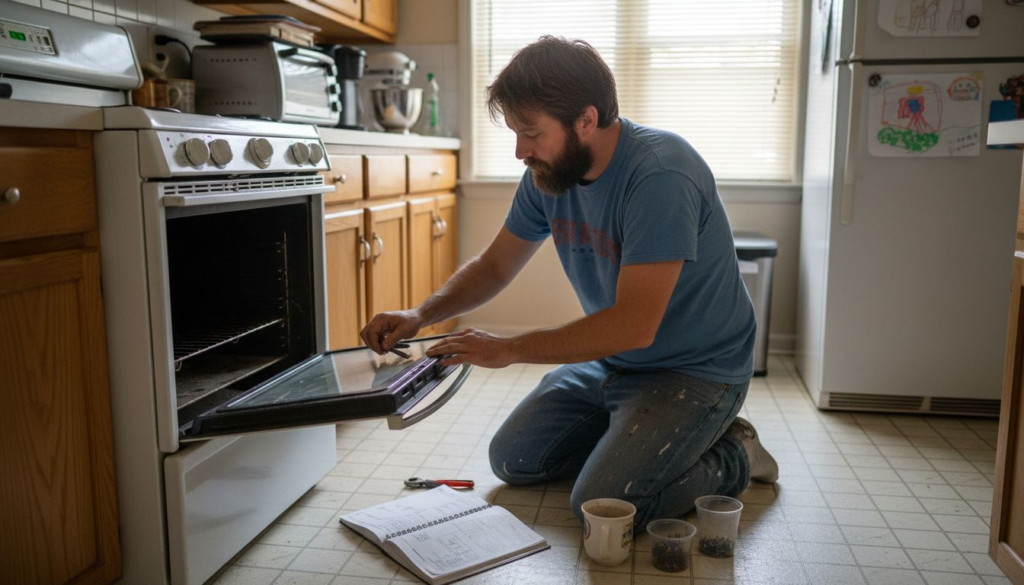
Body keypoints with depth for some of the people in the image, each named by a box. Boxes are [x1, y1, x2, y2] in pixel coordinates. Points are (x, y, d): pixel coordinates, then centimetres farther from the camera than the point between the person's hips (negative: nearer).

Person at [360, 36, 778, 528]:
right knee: (512, 461, 7)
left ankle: (731, 457, 3)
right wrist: (421, 315, -10)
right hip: (609, 360, 8)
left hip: (695, 371, -7)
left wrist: (510, 349, -25)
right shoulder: (549, 173, -4)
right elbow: (494, 266, 7)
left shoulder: (660, 175, -29)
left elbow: (634, 325, -32)